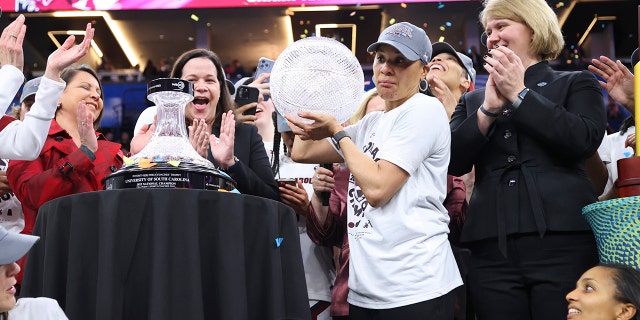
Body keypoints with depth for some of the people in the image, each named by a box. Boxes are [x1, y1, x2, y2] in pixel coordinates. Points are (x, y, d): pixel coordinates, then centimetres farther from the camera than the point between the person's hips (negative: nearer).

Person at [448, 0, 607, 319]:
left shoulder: (576, 84, 11)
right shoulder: (473, 100, 18)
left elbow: (584, 141, -8)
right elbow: (454, 162, 6)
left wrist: (519, 95, -4)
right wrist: (489, 108, -5)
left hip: (562, 242, -2)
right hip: (491, 250, 3)